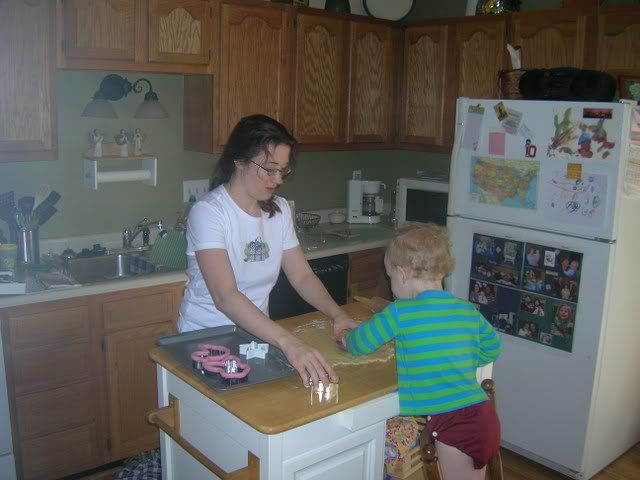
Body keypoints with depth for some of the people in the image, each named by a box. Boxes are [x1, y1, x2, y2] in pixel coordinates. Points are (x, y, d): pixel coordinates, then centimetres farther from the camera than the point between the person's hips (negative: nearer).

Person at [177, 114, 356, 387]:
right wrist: (288, 343, -41)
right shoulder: (208, 212, -19)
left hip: (257, 332, 5)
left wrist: (337, 314, -15)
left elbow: (302, 276, 3)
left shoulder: (279, 209, 2)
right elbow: (224, 296, -30)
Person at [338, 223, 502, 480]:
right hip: (483, 414, 7)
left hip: (454, 424, -7)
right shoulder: (468, 310, 7)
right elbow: (492, 348, 21)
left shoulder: (400, 313, -11)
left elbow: (360, 342, 1)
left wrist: (345, 336, 22)